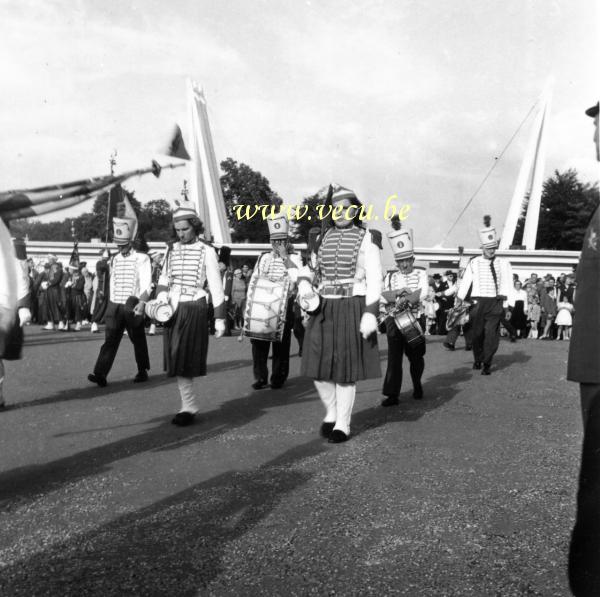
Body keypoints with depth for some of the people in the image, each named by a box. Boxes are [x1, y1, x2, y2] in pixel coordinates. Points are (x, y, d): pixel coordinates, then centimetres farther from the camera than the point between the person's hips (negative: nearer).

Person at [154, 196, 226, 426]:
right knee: (175, 363, 7)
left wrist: (219, 319, -5)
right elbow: (163, 280, 13)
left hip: (194, 309, -5)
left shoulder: (206, 250, -3)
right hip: (172, 310, 5)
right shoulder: (172, 250, 12)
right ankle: (191, 406, 17)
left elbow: (216, 287, -3)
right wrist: (160, 302, -7)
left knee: (184, 362, -6)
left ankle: (188, 407, 4)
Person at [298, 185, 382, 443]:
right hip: (323, 309, 4)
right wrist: (304, 285, -7)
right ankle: (331, 412, 25)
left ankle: (343, 424, 15)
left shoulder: (366, 238, -2)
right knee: (319, 366, 2)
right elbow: (309, 269, 16)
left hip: (352, 308, -4)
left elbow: (374, 280, -7)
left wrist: (370, 314, -16)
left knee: (345, 368, 1)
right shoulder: (323, 237, 10)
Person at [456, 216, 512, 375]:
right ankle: (477, 360, 28)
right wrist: (459, 300, -8)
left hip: (495, 302, 0)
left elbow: (507, 280, -7)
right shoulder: (474, 263, 6)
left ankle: (487, 364, 5)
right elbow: (465, 281, 0)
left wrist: (504, 294, -26)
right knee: (477, 332, 6)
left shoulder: (503, 263, 6)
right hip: (479, 301, 0)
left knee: (491, 333, -7)